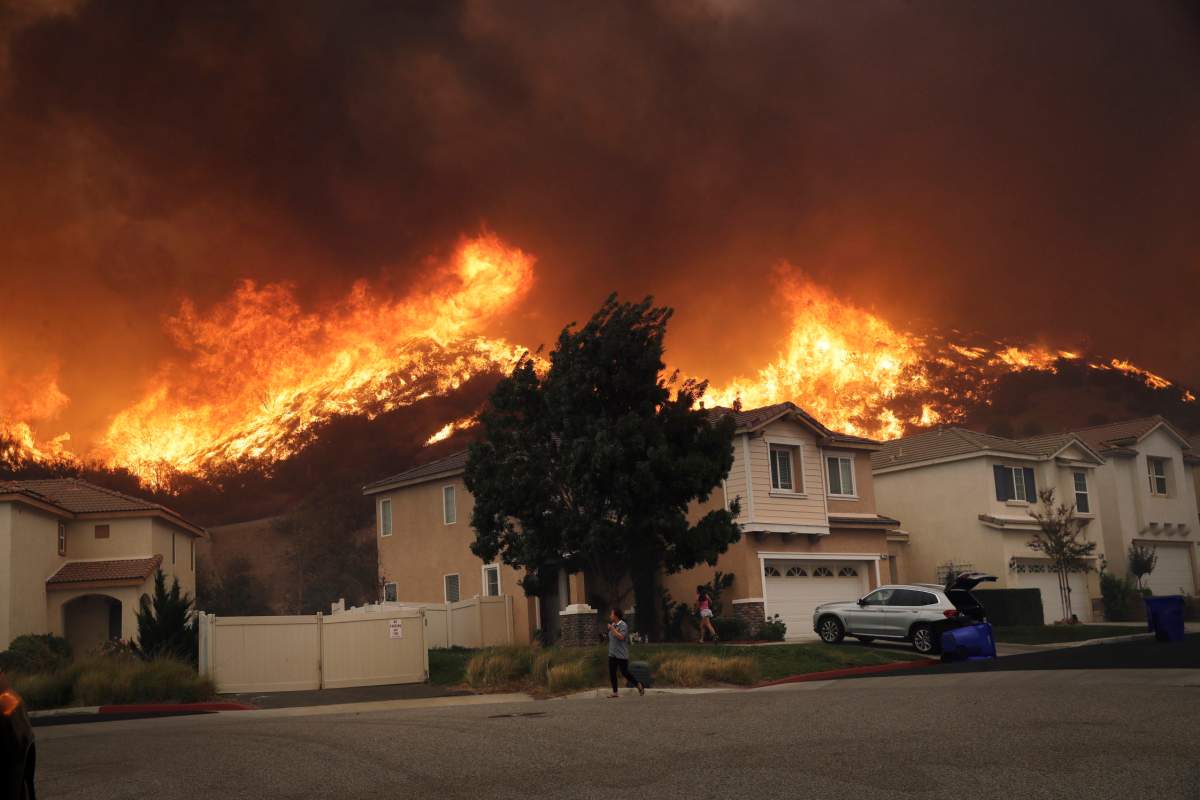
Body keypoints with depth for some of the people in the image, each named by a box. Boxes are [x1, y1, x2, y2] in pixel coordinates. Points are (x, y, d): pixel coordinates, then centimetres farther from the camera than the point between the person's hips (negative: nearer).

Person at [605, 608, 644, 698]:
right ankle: (615, 692, 9)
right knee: (612, 673, 3)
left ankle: (639, 684, 16)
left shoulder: (623, 625, -12)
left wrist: (612, 629, -22)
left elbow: (621, 637, -24)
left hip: (621, 654, -7)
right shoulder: (612, 625, 10)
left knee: (625, 673, -3)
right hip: (612, 654, 7)